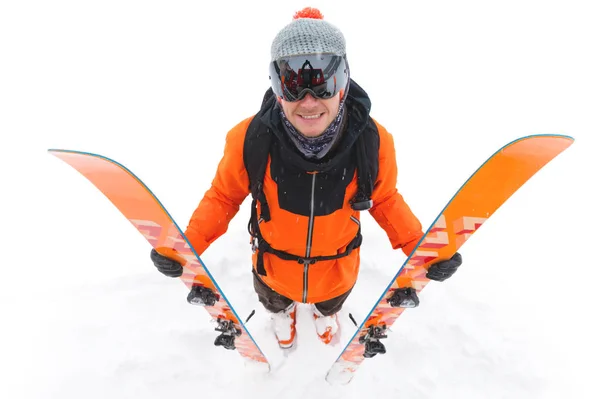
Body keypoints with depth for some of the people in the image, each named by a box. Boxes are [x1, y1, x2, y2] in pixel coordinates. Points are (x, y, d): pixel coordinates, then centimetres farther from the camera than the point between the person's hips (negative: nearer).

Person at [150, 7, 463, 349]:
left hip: (337, 269, 1)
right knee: (274, 300, 36)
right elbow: (224, 196, -14)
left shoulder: (372, 141, -29)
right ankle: (281, 311, 75)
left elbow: (385, 199, -9)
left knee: (332, 301, 38)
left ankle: (325, 311, 77)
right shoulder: (250, 139, -33)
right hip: (273, 267, 0)